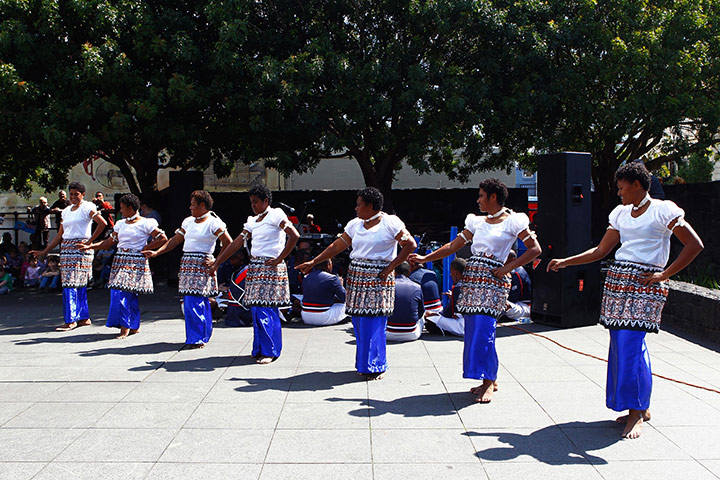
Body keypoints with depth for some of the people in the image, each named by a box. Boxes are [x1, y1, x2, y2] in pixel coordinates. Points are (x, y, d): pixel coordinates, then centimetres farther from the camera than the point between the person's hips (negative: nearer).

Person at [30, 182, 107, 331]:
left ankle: (71, 320, -7)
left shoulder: (87, 207, -2)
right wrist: (44, 252, 15)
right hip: (66, 249, 7)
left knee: (71, 284, -10)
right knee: (79, 285, 7)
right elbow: (59, 235, 20)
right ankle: (84, 317, 13)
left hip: (80, 249, -7)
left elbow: (102, 223, -16)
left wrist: (89, 241, -15)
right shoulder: (66, 211, 19)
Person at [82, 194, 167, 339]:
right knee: (117, 293, 1)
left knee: (125, 293, -12)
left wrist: (144, 249, -5)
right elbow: (109, 242, 18)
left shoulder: (145, 223, -3)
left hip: (136, 262, -6)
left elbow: (163, 238, -4)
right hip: (120, 261, 6)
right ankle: (134, 326, 12)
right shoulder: (120, 224, 17)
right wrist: (90, 246, 10)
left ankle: (125, 327, -3)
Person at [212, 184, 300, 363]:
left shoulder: (275, 215, -4)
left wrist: (279, 259, -14)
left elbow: (294, 236, -15)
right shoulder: (252, 221, 17)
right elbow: (237, 243, 17)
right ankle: (260, 349, 18)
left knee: (266, 310, -9)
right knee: (257, 310, 8)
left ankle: (270, 351, 1)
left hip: (270, 268, -7)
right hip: (255, 268, 7)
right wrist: (217, 263, 14)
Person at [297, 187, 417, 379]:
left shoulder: (390, 223, -4)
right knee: (359, 323, 4)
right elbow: (337, 246, 14)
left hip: (378, 279, -5)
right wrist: (313, 262, 10)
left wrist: (391, 267, -11)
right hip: (356, 277, 5)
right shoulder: (355, 224, 13)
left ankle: (376, 366, 9)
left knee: (375, 323, -5)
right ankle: (363, 363, 17)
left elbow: (410, 244, -7)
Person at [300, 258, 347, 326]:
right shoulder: (332, 278, -12)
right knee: (344, 303, 12)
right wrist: (341, 285, 15)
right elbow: (344, 297, -5)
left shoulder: (306, 278, 6)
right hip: (323, 319, -6)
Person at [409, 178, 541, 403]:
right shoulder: (477, 222, 17)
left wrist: (509, 267, -8)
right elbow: (453, 246, 17)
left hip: (493, 279, -6)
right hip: (472, 277, 6)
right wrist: (425, 258, 11)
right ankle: (489, 379, 15)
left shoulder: (512, 222, 1)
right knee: (473, 329, 3)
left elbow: (535, 249, 0)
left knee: (483, 328, -13)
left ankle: (489, 383, -3)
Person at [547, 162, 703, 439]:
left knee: (630, 344, -12)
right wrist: (565, 262, 13)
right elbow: (601, 251, 19)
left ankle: (636, 413, 1)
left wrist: (665, 274, -9)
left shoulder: (663, 210, -2)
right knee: (620, 345, 5)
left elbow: (695, 244, -6)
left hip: (644, 284, -6)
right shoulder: (620, 214, 16)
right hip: (617, 280, 7)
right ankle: (641, 408, 19)